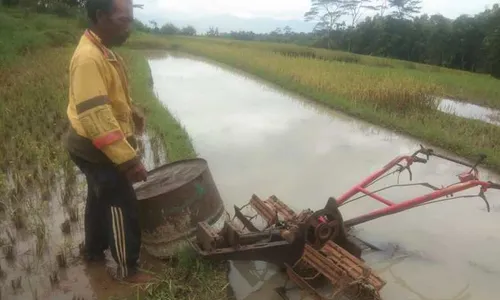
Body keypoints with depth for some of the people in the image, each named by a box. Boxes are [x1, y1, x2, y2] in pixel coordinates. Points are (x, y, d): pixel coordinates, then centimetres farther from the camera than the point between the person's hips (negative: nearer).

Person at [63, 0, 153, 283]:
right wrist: (128, 159, -32)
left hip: (99, 146, 10)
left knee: (100, 198, 23)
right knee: (122, 206, 1)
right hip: (97, 148, -10)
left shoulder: (104, 51, 6)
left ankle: (94, 250, 44)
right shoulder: (88, 57, -26)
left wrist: (134, 113, 14)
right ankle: (128, 269, 18)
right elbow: (95, 118, -32)